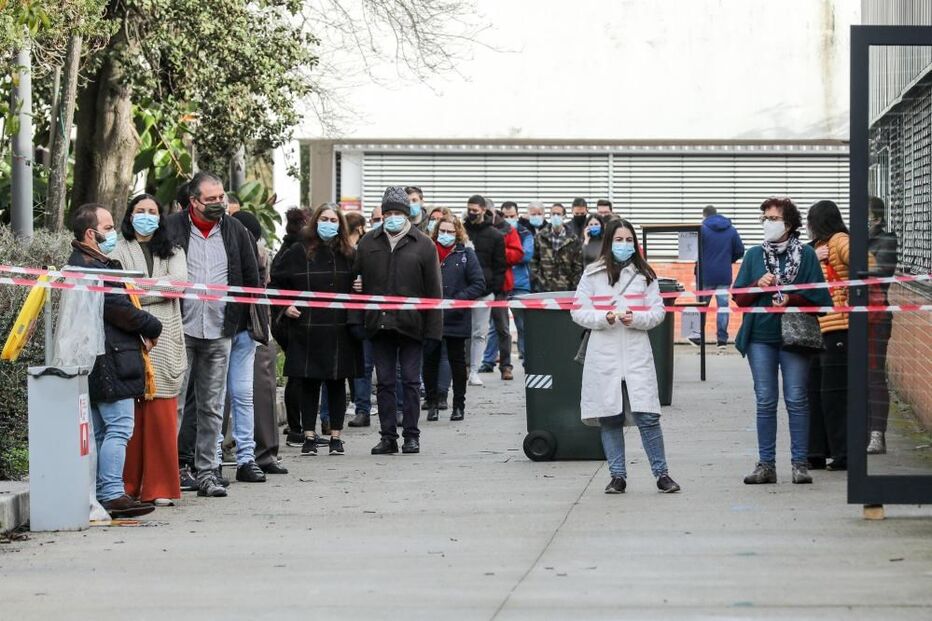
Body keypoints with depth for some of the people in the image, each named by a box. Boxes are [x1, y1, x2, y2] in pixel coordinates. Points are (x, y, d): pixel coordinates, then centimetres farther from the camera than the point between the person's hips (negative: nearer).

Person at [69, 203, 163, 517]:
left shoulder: (91, 264, 19)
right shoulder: (92, 268, -16)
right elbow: (119, 310, -17)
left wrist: (140, 332, 9)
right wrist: (152, 328, -1)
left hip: (95, 362, 11)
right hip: (109, 361, -11)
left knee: (99, 431, 11)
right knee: (119, 427, -11)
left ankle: (100, 495, 14)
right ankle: (113, 494, -14)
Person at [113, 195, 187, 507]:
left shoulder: (172, 251, 19)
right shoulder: (120, 250, 11)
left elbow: (179, 281, -1)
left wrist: (138, 292, -5)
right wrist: (159, 288, -8)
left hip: (163, 339, 2)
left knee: (162, 413, -4)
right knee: (131, 414, -7)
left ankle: (160, 487, -1)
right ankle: (128, 484, -2)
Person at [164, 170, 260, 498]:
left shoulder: (236, 231, 9)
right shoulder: (171, 228, -3)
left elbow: (251, 279, 15)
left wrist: (236, 317, 11)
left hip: (219, 333, 4)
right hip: (179, 331, -3)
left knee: (212, 406, 8)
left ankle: (207, 471, 13)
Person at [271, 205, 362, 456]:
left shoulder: (350, 255, 9)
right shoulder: (298, 253, 3)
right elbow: (277, 282, 9)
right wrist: (285, 306, -3)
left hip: (340, 331, 2)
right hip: (307, 330, -2)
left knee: (337, 383, 6)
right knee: (309, 384, 2)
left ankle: (336, 436, 12)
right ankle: (309, 436, 8)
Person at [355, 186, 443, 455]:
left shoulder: (423, 245, 1)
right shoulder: (368, 243, 8)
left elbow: (433, 289, 0)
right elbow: (359, 282, 9)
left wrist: (433, 327, -5)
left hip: (411, 324, -2)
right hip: (379, 324, 2)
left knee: (411, 381, 2)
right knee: (384, 382, 6)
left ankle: (411, 435, 9)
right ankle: (388, 436, 11)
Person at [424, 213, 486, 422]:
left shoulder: (466, 254, 1)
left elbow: (479, 284, -3)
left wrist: (459, 299, -14)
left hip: (456, 318, -1)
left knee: (457, 362, 8)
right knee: (429, 361, 4)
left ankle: (459, 405, 16)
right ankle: (432, 404, 14)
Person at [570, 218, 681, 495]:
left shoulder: (645, 275, 8)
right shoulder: (593, 274, 5)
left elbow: (658, 311, 7)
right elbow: (578, 311, 4)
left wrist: (636, 318, -12)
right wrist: (604, 318, -13)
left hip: (637, 355, 0)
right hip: (604, 355, 0)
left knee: (647, 415, -6)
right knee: (610, 419, 5)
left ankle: (661, 474, 3)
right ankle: (617, 476, 14)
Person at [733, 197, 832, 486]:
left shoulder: (806, 254, 0)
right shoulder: (754, 255, 9)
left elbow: (818, 297, -2)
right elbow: (739, 297, 8)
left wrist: (791, 299, -15)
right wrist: (759, 285, -10)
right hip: (760, 337, 3)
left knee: (796, 400, -1)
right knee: (765, 401, 4)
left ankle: (800, 463, 5)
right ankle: (766, 464, 7)